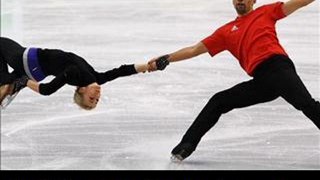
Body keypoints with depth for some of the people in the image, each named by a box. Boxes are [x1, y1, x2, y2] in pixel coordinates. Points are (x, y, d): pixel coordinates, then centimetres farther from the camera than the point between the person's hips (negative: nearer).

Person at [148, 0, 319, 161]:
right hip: (261, 80, 5)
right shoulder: (226, 32, 24)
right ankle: (187, 145, 15)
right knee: (218, 102, 8)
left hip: (278, 65, -5)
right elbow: (195, 49, 24)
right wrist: (165, 60, 19)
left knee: (305, 103, -25)